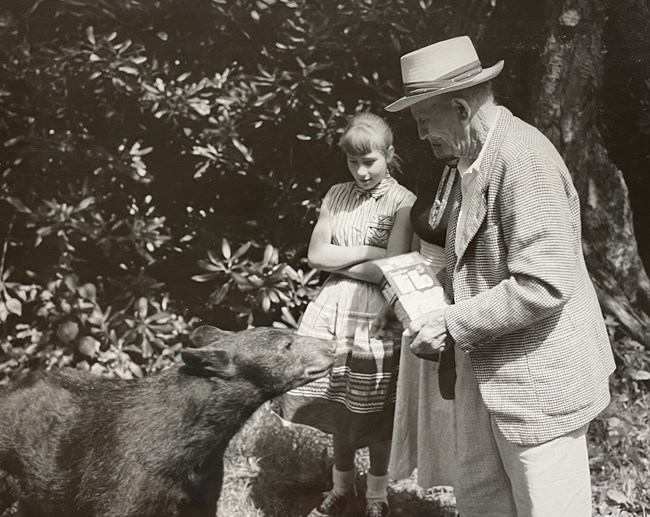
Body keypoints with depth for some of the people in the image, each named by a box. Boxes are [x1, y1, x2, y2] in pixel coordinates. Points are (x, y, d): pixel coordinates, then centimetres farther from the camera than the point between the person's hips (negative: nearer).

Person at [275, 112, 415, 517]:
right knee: (338, 406, 13)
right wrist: (368, 252, -9)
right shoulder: (337, 196, 8)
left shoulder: (403, 202, -8)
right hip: (333, 310, 4)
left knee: (375, 413, 7)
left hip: (376, 315, -4)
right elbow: (316, 255, 0)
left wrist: (338, 262, -7)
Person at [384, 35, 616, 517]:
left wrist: (453, 324, -21)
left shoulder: (524, 157, -21)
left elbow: (545, 284, -27)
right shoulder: (477, 156, 10)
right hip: (486, 370, 9)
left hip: (538, 382, -9)